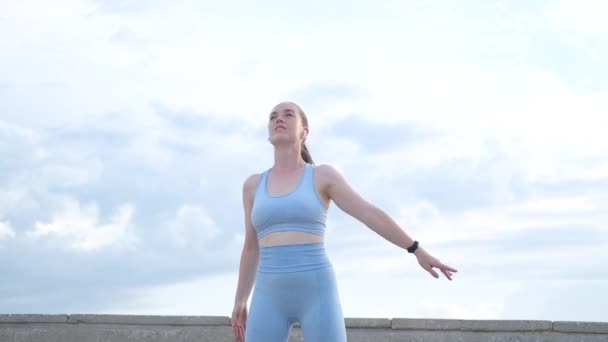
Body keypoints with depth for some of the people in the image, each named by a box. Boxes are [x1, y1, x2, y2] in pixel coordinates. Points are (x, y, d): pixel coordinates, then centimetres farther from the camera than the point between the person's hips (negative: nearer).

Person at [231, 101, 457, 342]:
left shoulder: (323, 176, 5)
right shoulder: (254, 185, 14)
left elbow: (371, 214, 1)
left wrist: (418, 251, -3)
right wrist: (239, 303, 19)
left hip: (316, 296, -3)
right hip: (272, 299, 3)